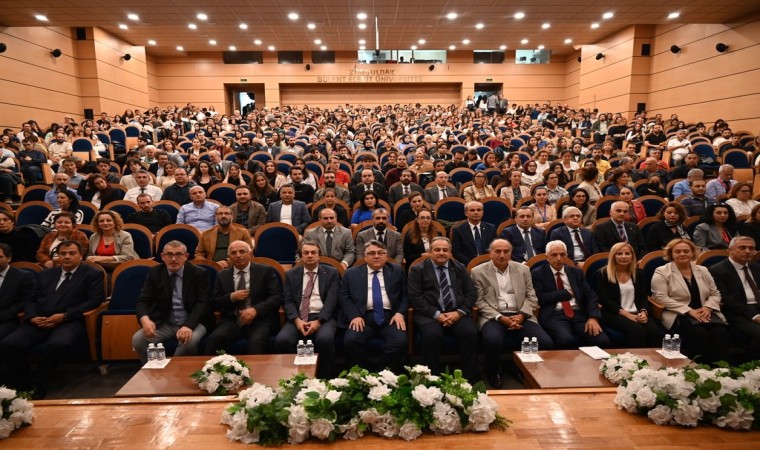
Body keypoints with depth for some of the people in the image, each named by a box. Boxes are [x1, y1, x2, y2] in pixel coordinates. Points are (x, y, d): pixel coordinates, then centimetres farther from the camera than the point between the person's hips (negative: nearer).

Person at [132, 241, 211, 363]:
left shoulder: (199, 274, -4)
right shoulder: (154, 273, 4)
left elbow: (203, 303, -11)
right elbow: (143, 301, -1)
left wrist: (188, 325, -29)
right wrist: (145, 319, -25)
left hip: (192, 322, -3)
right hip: (163, 323, 3)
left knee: (190, 340, -34)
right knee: (137, 339, -23)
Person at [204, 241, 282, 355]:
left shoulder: (266, 271, 5)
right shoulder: (222, 276, 14)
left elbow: (277, 297, -3)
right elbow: (215, 303, 13)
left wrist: (256, 309, -17)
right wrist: (231, 297, -7)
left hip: (260, 319, -2)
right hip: (232, 321, 3)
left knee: (256, 342, -33)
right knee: (214, 339, -27)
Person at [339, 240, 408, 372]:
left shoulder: (397, 271, 16)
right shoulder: (351, 274, 14)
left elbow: (405, 295, 12)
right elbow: (344, 297, 6)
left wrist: (400, 313, -6)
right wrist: (355, 316, -10)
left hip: (390, 317, 0)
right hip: (363, 317, 0)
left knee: (400, 341, -28)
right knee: (350, 341, -28)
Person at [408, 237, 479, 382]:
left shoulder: (460, 268, 17)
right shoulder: (418, 269, 7)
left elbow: (471, 293, 10)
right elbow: (415, 297, -4)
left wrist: (459, 312, -8)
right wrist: (436, 314, -14)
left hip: (457, 313, 3)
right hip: (429, 314, -2)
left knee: (471, 333, -27)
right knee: (432, 335, -33)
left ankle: (469, 379, -13)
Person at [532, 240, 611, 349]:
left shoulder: (576, 272, 18)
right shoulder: (538, 274, 6)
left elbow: (590, 296, 10)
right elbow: (541, 298, -8)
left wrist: (593, 317, -8)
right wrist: (567, 293, -2)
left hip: (579, 314, 4)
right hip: (554, 315, -4)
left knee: (603, 341, -24)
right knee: (566, 340, -36)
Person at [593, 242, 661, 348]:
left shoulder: (639, 273, 16)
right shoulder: (602, 274, 1)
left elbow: (644, 297, 12)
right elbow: (605, 300, -6)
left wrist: (644, 312, -9)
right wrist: (626, 314, -15)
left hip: (637, 313, 4)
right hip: (614, 314, -4)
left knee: (654, 331, -27)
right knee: (637, 330, -33)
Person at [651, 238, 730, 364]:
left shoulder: (703, 270, 17)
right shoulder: (662, 272, -1)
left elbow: (715, 294, 18)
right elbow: (661, 298, -10)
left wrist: (708, 307, -5)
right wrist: (689, 310, -16)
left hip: (705, 313, 5)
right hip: (678, 316, -5)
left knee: (720, 332, -26)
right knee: (700, 333, -32)